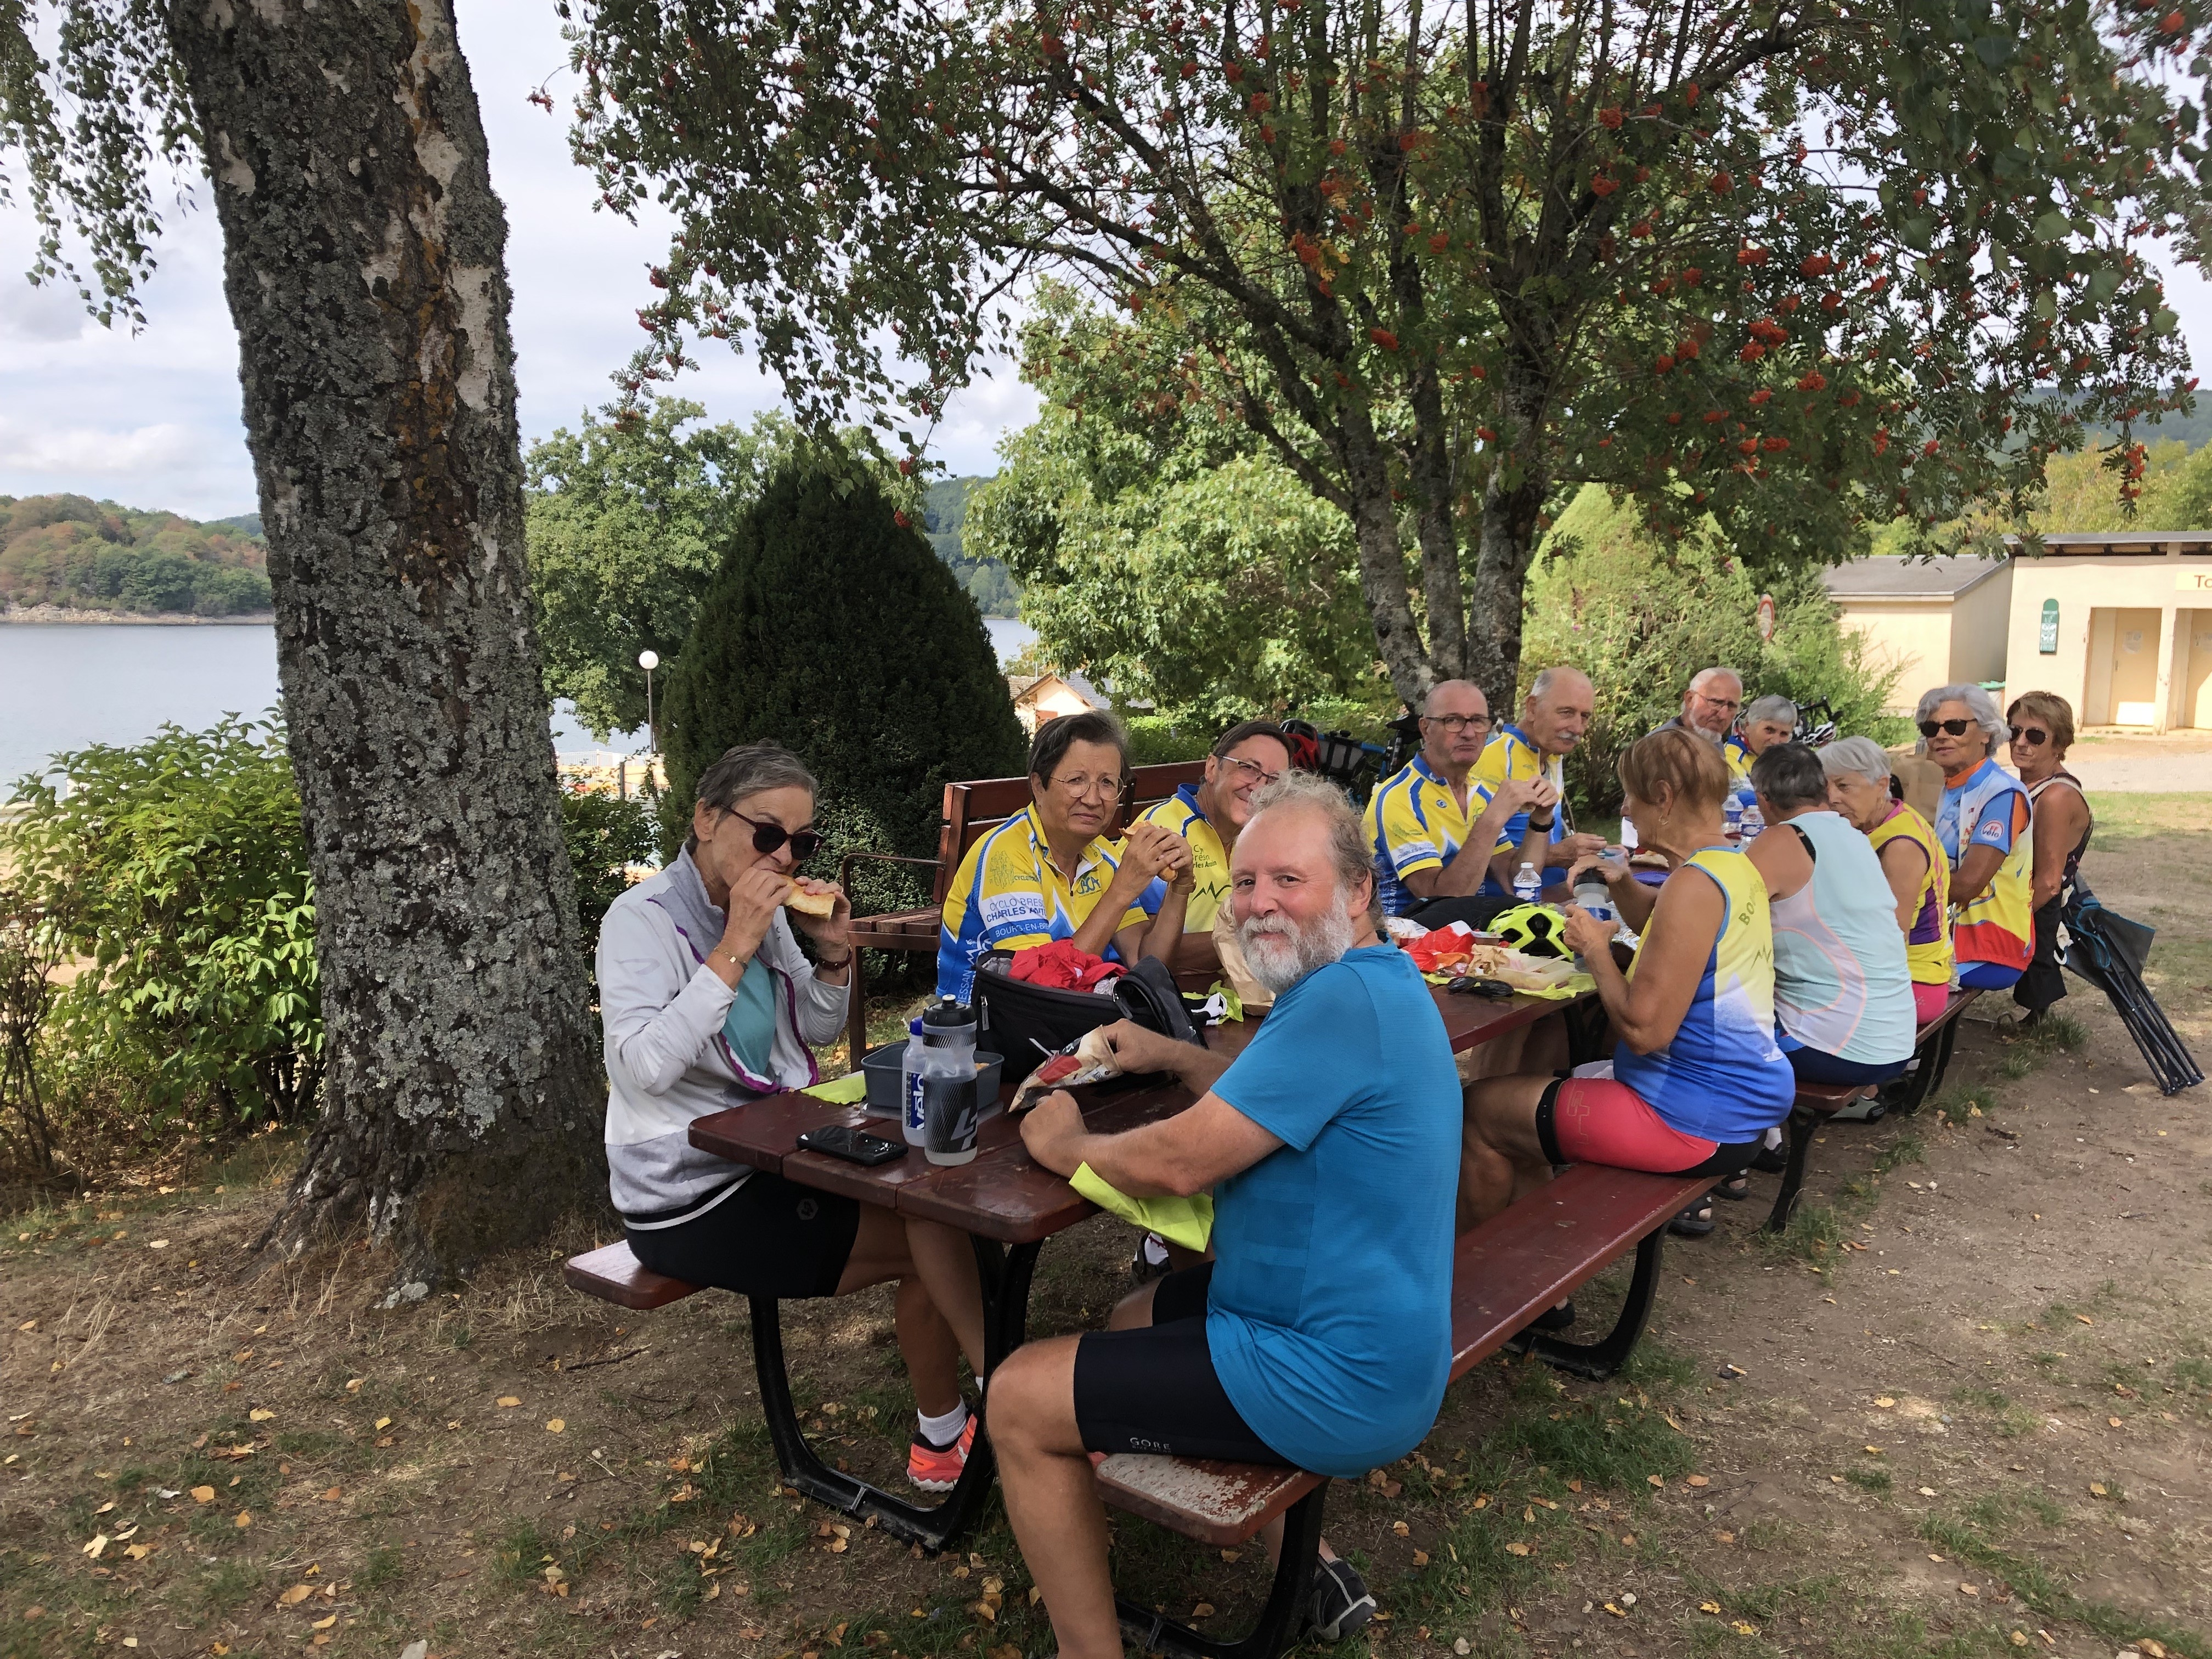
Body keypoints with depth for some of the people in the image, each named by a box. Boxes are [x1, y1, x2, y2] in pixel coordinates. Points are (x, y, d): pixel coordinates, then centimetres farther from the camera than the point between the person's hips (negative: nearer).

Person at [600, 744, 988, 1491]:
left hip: (765, 1162, 7)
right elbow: (645, 1066, -29)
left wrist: (834, 953, -6)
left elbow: (816, 1032, 13)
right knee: (934, 1237, -13)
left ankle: (942, 1438, 7)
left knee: (930, 1203, -7)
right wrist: (735, 950, -29)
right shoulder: (643, 919, -16)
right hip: (691, 1201, -7)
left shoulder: (766, 910, 5)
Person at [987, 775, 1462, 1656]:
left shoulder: (1345, 1001, -26)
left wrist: (1062, 1143, -8)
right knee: (1133, 1322, 29)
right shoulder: (1377, 981, 7)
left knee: (1019, 1400, -5)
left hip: (1340, 1384, -10)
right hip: (1354, 1328, 10)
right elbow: (1278, 1091, 23)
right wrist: (1168, 1054, 10)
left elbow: (1178, 1161, -25)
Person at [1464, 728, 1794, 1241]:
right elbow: (1668, 932, 26)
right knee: (1527, 1089, 25)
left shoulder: (1694, 886, -25)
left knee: (1483, 1108, -1)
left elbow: (1643, 1030, -27)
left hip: (1698, 1122, -11)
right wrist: (1622, 883, 7)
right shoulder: (1736, 865, 6)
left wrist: (1595, 949, -13)